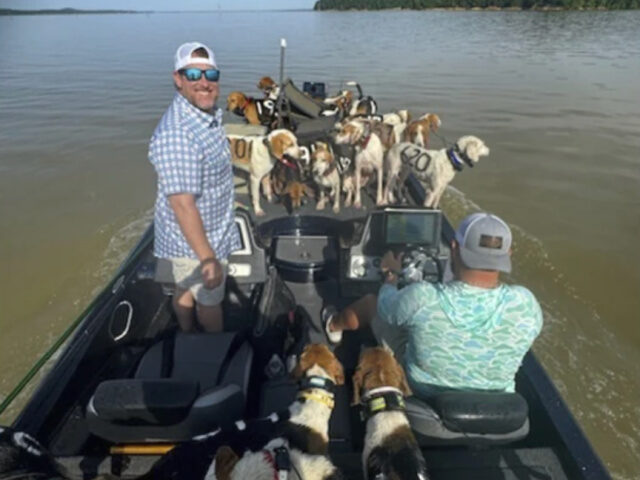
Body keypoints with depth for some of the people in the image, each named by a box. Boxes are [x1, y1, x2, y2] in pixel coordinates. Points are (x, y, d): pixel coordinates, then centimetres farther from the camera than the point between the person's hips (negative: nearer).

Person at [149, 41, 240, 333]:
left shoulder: (209, 113, 0)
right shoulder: (176, 134, -32)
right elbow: (183, 204, -34)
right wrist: (208, 257, -34)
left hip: (209, 230, 9)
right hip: (195, 240, -8)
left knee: (186, 289, 26)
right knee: (210, 301, 13)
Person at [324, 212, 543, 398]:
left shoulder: (422, 298, -34)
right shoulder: (525, 304, -28)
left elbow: (385, 304, -11)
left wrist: (391, 274, 11)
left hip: (418, 391, -2)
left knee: (370, 302, 17)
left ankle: (333, 325, 49)